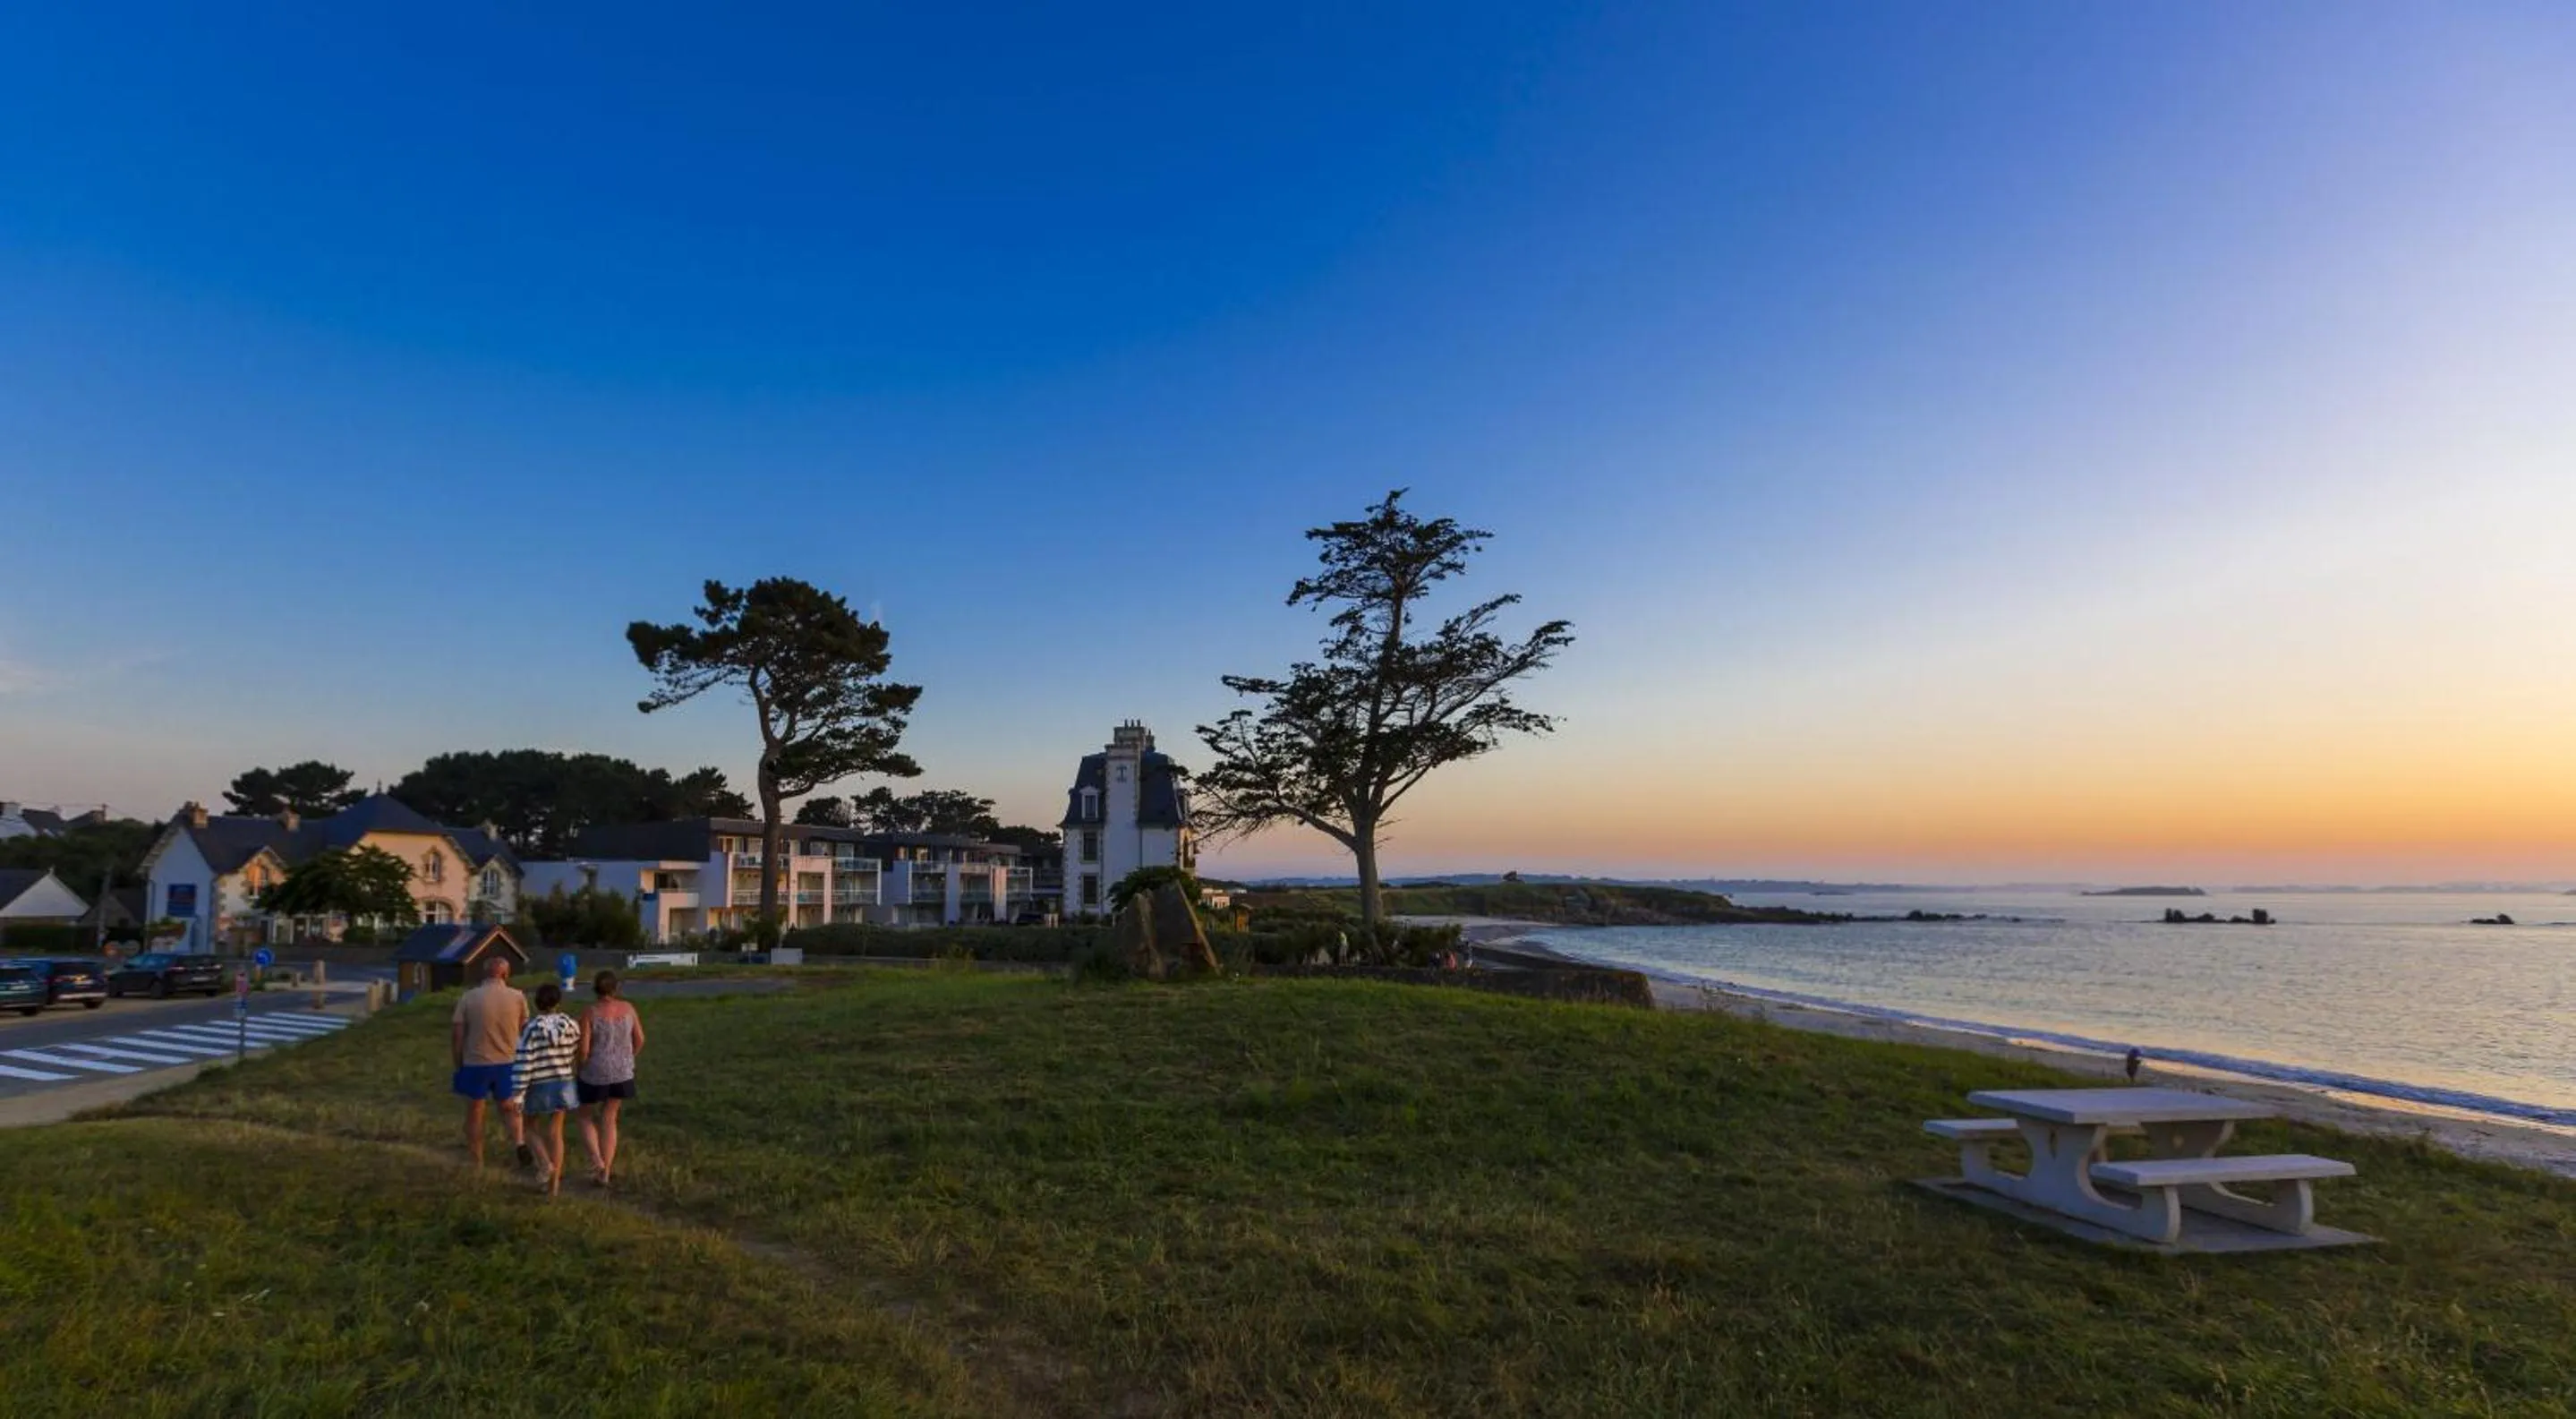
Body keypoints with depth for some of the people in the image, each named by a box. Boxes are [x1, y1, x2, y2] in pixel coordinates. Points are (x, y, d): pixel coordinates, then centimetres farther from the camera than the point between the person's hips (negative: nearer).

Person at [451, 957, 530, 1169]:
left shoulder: (468, 998, -5)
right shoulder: (517, 997, -4)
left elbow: (456, 1035, -5)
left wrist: (459, 1064, 6)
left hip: (475, 1064, -1)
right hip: (507, 1063, 1)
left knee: (474, 1114, 15)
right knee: (509, 1108, 19)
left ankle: (476, 1163, 21)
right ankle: (520, 1142, -6)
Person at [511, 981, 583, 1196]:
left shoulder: (531, 1028, -15)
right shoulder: (570, 1025, -5)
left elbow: (524, 1063, -17)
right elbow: (579, 1051, 7)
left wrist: (518, 1094, -12)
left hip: (538, 1087, -3)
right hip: (563, 1085, 3)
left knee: (531, 1128, 20)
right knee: (555, 1133, 11)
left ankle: (545, 1164, -2)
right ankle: (554, 1184, 13)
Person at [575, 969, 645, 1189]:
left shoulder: (590, 1012, -14)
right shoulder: (627, 1008, -3)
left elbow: (583, 1048, -15)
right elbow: (639, 1040, 3)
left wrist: (582, 1069, 3)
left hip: (595, 1074, -3)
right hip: (622, 1074, 4)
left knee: (587, 1117, 19)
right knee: (609, 1120, 17)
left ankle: (596, 1160, -1)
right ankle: (606, 1173, 18)